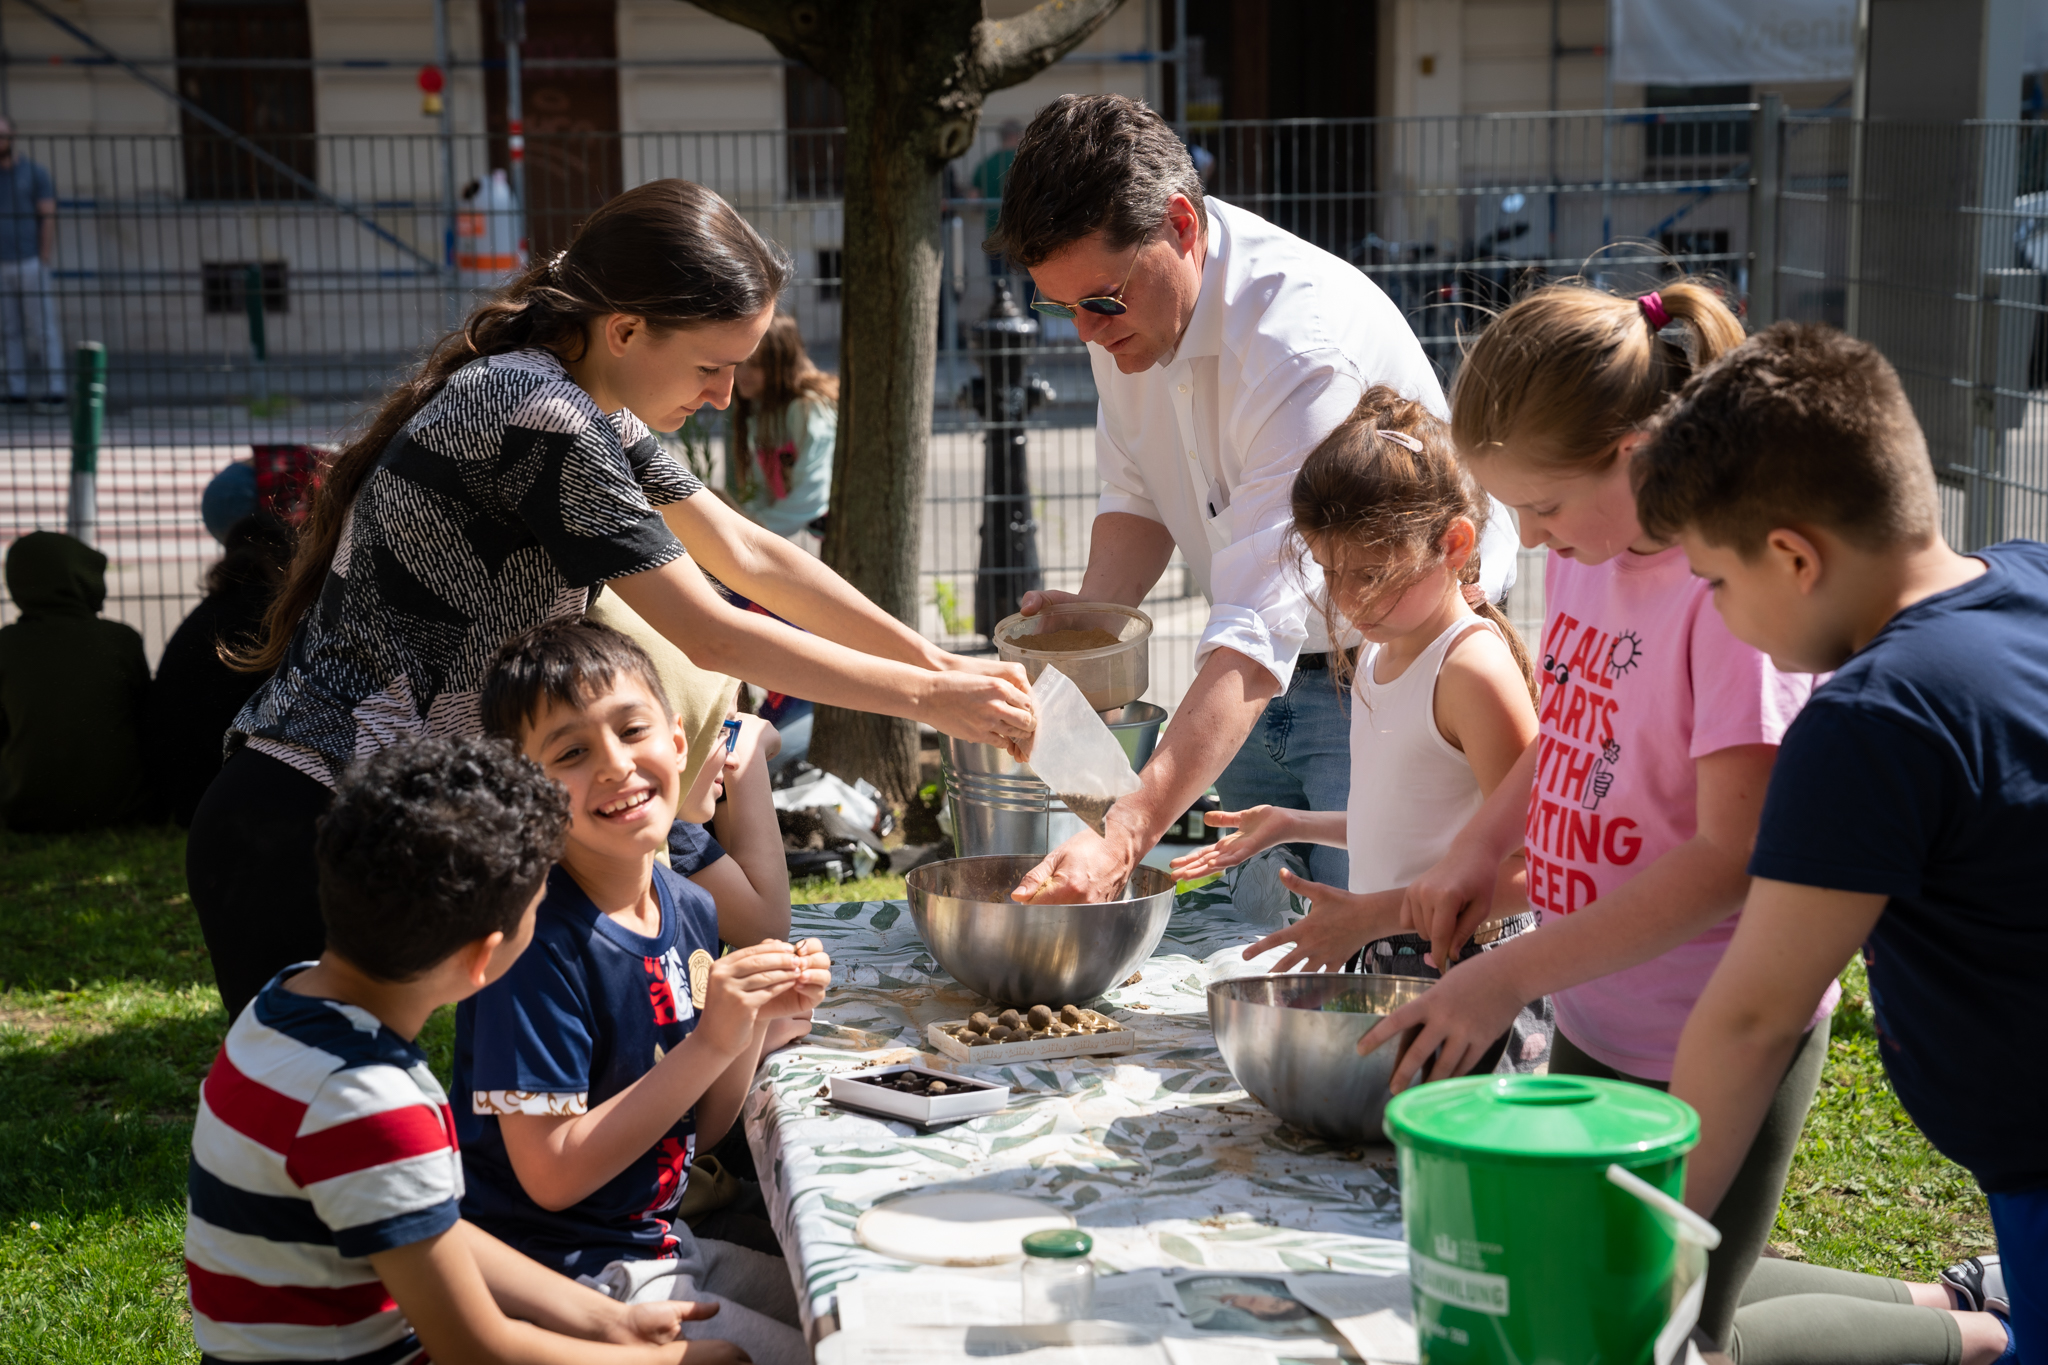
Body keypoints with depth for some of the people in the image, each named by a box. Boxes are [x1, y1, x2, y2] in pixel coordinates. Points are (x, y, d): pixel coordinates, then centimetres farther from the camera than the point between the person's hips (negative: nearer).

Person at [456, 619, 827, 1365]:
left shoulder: (690, 911, 1)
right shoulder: (534, 939, -22)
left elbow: (693, 1130, 9)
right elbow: (552, 1175, -22)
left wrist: (758, 1019, -8)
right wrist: (711, 1041, -24)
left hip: (659, 1243, 8)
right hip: (567, 1280, -8)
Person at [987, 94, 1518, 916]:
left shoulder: (1303, 344, -33)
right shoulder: (1126, 304, -7)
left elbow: (1264, 629, -41)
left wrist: (1126, 835, -49)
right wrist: (1091, 613, -13)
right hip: (1265, 683, 8)